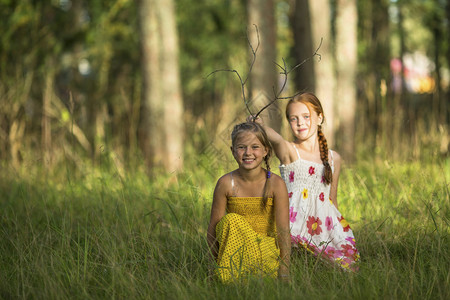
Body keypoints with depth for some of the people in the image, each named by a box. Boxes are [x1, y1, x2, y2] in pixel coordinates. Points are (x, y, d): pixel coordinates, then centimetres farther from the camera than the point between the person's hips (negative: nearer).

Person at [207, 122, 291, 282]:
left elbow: (283, 230, -14)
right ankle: (228, 279, -23)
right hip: (235, 244, 3)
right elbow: (212, 230, -6)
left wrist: (284, 274, -19)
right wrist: (218, 262, -16)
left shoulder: (276, 184, -11)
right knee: (231, 220, -29)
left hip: (266, 247, -3)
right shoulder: (226, 183, -8)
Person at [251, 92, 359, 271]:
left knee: (349, 269, -13)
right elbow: (276, 139, -24)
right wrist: (261, 126, -46)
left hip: (324, 222, 4)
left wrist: (339, 231, 20)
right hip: (296, 221, -4)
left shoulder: (333, 158, 14)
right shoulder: (289, 152, 0)